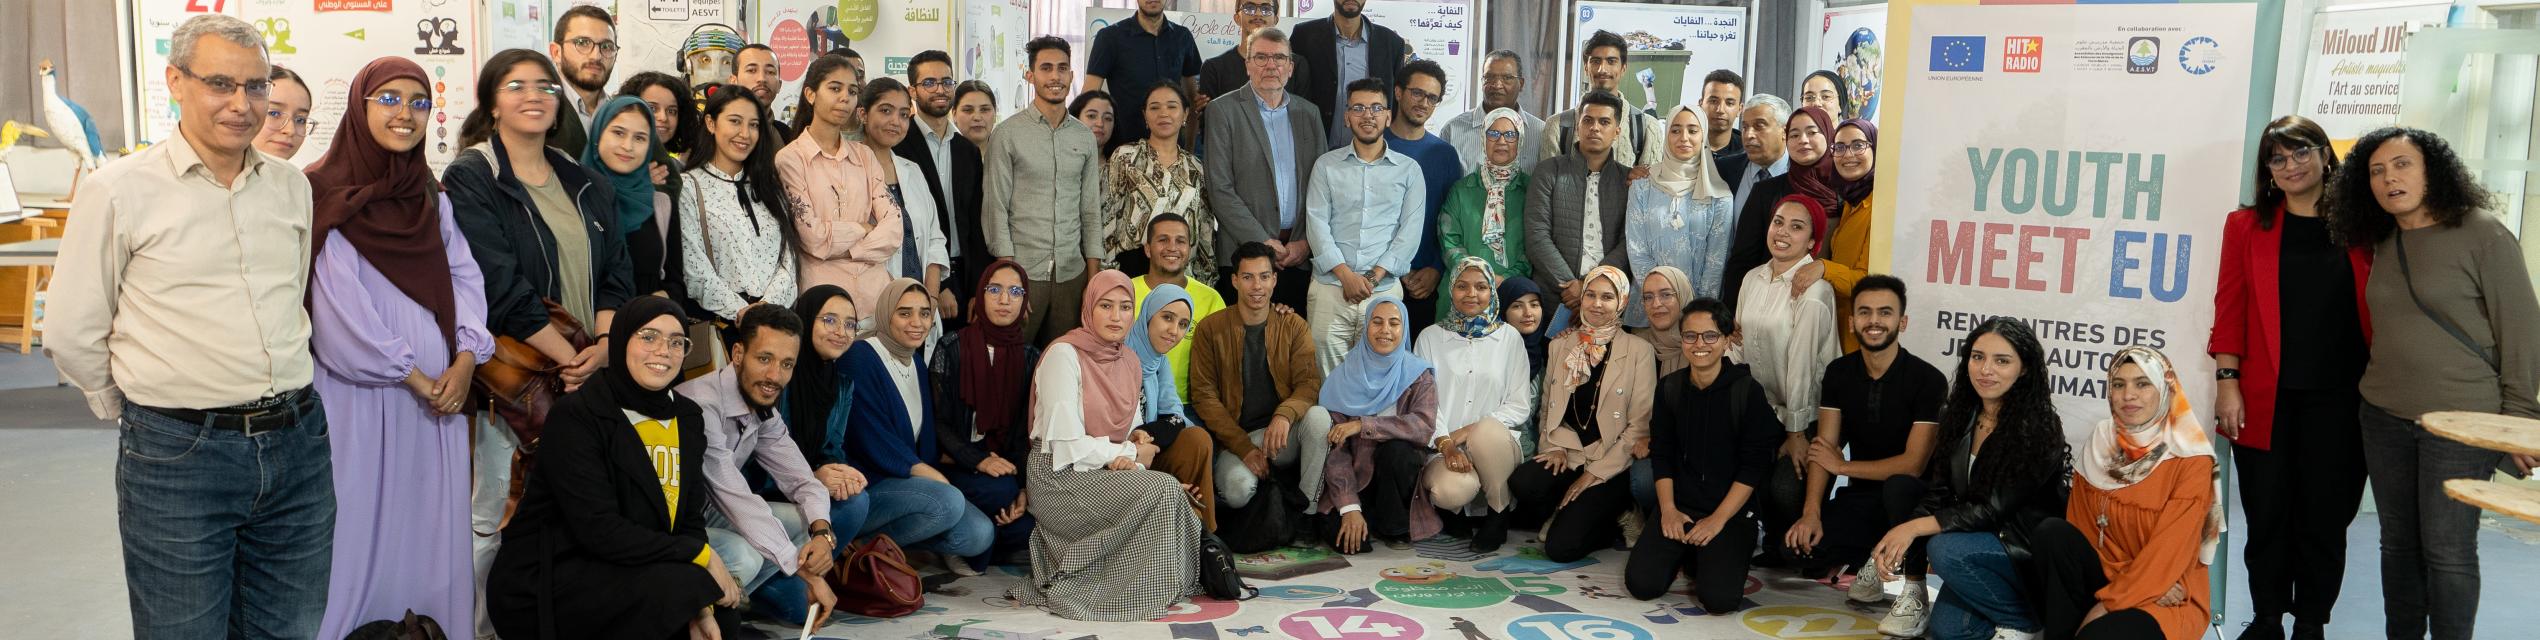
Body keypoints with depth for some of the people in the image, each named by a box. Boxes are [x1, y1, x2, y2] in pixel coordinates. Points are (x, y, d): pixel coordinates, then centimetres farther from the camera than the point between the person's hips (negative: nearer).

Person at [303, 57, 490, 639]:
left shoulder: (430, 197, 14)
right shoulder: (327, 194, -6)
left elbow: (465, 277, 8)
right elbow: (339, 305, -12)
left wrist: (465, 359, -8)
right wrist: (411, 375, -10)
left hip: (440, 391, 5)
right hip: (361, 391, -5)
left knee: (431, 524, 8)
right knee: (363, 527, -1)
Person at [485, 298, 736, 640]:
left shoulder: (688, 417, 7)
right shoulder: (576, 416, -15)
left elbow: (689, 518, 5)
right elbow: (599, 530, -24)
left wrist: (699, 606, -11)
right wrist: (701, 555, -20)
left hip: (622, 573, 7)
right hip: (543, 586, -7)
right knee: (679, 583, -27)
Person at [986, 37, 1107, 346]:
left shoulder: (1085, 137, 11)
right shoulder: (1008, 133, -2)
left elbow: (1091, 210, 13)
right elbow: (995, 208, -4)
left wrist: (1094, 276, 6)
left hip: (1072, 274, 4)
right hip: (1022, 270, -3)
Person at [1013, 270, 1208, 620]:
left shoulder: (1129, 361, 11)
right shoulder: (1064, 354, -11)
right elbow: (1067, 444, -17)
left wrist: (1134, 461, -10)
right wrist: (1130, 453, -9)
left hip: (1109, 474, 7)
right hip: (1061, 476, -7)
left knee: (1169, 495, -19)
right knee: (1164, 490, -23)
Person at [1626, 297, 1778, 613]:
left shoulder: (1747, 390, -8)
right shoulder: (1669, 388, 4)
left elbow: (1754, 465, -9)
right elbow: (1661, 454, 7)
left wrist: (1718, 519, -14)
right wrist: (1668, 510, -6)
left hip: (1732, 510, -3)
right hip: (1680, 507, 3)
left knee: (1720, 599, -23)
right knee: (1641, 584, -16)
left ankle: (1720, 559, 12)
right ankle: (1685, 556, 16)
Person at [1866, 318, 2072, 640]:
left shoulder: (2039, 429, -19)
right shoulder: (1960, 417, 2)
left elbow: (1994, 509, -22)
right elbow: (1938, 494, 0)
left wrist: (1915, 527, -27)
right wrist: (1899, 541, -17)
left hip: (2030, 550, -6)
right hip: (1980, 543, 6)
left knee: (1945, 549, -29)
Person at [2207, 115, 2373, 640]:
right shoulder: (2248, 226, 6)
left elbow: (2380, 314, 6)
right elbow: (2230, 309, 2)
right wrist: (2227, 382, -5)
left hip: (2339, 399, 0)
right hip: (2265, 398, 0)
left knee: (2325, 516, 5)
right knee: (2267, 514, 5)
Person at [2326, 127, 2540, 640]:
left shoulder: (2482, 234, -9)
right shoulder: (2383, 245, 9)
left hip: (2461, 419, -6)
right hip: (2384, 418, 6)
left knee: (2447, 551, -2)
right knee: (2398, 543, 12)